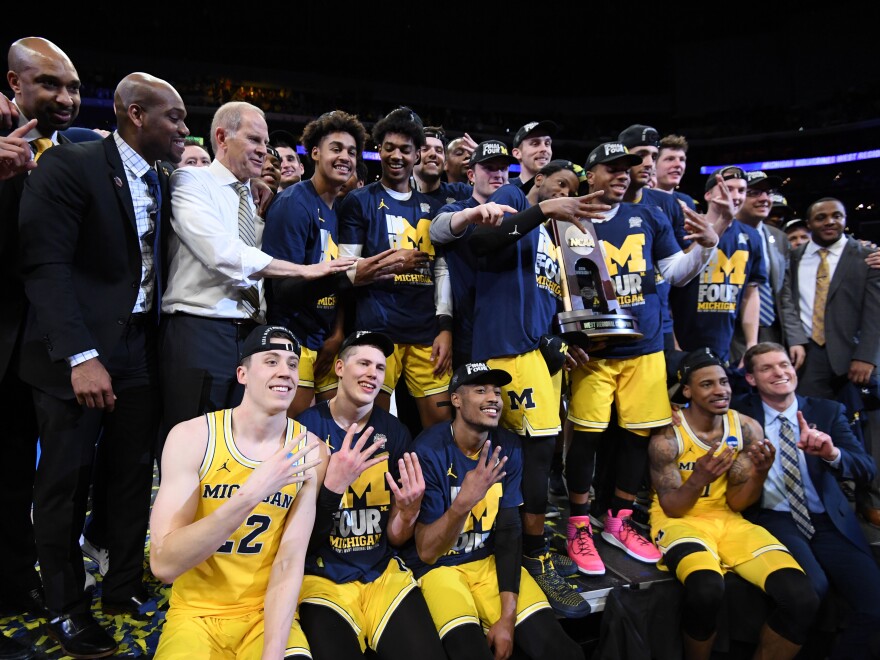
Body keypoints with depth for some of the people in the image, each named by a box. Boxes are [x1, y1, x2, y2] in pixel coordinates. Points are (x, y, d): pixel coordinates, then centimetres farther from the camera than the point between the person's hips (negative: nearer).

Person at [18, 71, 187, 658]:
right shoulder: (70, 166, -9)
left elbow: (158, 264, 11)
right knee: (67, 480, 7)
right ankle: (66, 608, 25)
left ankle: (125, 586, 30)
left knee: (134, 474, 12)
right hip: (78, 351, -5)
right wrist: (80, 356, -22)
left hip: (141, 349, 6)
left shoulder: (165, 182, 9)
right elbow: (46, 267, -15)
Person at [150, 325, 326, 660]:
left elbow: (290, 563, -9)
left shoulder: (310, 451, -9)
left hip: (267, 613, 1)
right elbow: (163, 564, -19)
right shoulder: (191, 436, -12)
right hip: (195, 614, -1)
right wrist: (251, 494, -31)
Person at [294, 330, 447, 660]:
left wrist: (409, 512, -18)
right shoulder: (305, 427, -10)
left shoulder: (395, 433, 1)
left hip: (382, 571, 3)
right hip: (322, 574, -2)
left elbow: (394, 539, 5)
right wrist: (333, 485, -28)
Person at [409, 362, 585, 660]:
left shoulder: (508, 448, -4)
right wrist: (464, 501, -35)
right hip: (440, 566, -4)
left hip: (491, 560, 4)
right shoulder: (430, 450, -20)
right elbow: (426, 553, -18)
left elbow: (509, 533, -1)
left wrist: (508, 616, -7)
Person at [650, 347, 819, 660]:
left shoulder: (747, 429, -2)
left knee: (802, 598, -19)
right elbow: (672, 509, -11)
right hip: (678, 520, -4)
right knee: (706, 589, -36)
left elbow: (736, 503, 1)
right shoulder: (668, 436, -14)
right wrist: (699, 478, -30)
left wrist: (759, 474, -20)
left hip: (727, 519, 4)